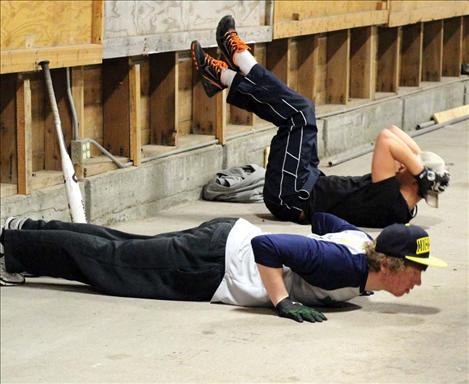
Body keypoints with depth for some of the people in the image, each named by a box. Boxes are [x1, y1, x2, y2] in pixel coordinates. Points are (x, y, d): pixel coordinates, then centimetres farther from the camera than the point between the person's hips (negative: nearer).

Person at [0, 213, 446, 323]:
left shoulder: (363, 241, -3)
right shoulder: (346, 268, -30)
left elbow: (321, 215, 18)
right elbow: (266, 246, -36)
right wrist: (284, 302, -32)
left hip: (231, 238, 8)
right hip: (212, 262, -8)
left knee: (121, 248, 19)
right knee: (106, 259, 5)